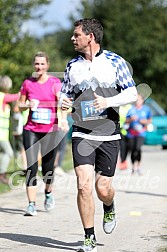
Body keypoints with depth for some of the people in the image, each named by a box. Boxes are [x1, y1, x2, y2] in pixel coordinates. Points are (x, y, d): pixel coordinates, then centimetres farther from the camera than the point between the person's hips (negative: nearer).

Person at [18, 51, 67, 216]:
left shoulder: (55, 83, -1)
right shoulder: (28, 83, 6)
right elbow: (20, 105, 15)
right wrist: (28, 105, -7)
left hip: (50, 130, -1)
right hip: (31, 130, 1)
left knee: (48, 168, 5)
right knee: (31, 167, -9)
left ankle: (48, 192, 36)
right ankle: (32, 204, -10)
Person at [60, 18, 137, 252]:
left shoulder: (115, 61, -1)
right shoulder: (72, 65, 8)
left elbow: (132, 93, -2)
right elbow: (64, 94, 17)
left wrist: (107, 102, -18)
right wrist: (63, 103, -8)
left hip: (109, 135, -2)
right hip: (82, 134, 2)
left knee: (103, 188, 2)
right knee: (84, 185, -12)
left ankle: (109, 209, 39)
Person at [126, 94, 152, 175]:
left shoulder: (146, 109, 8)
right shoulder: (131, 109, 5)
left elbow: (149, 120, 15)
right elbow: (126, 121, 7)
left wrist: (145, 121, -5)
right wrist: (131, 119, -12)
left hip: (141, 133, -1)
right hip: (131, 133, 2)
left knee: (138, 148, -21)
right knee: (132, 150, 5)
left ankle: (138, 166, -8)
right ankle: (133, 167, 22)